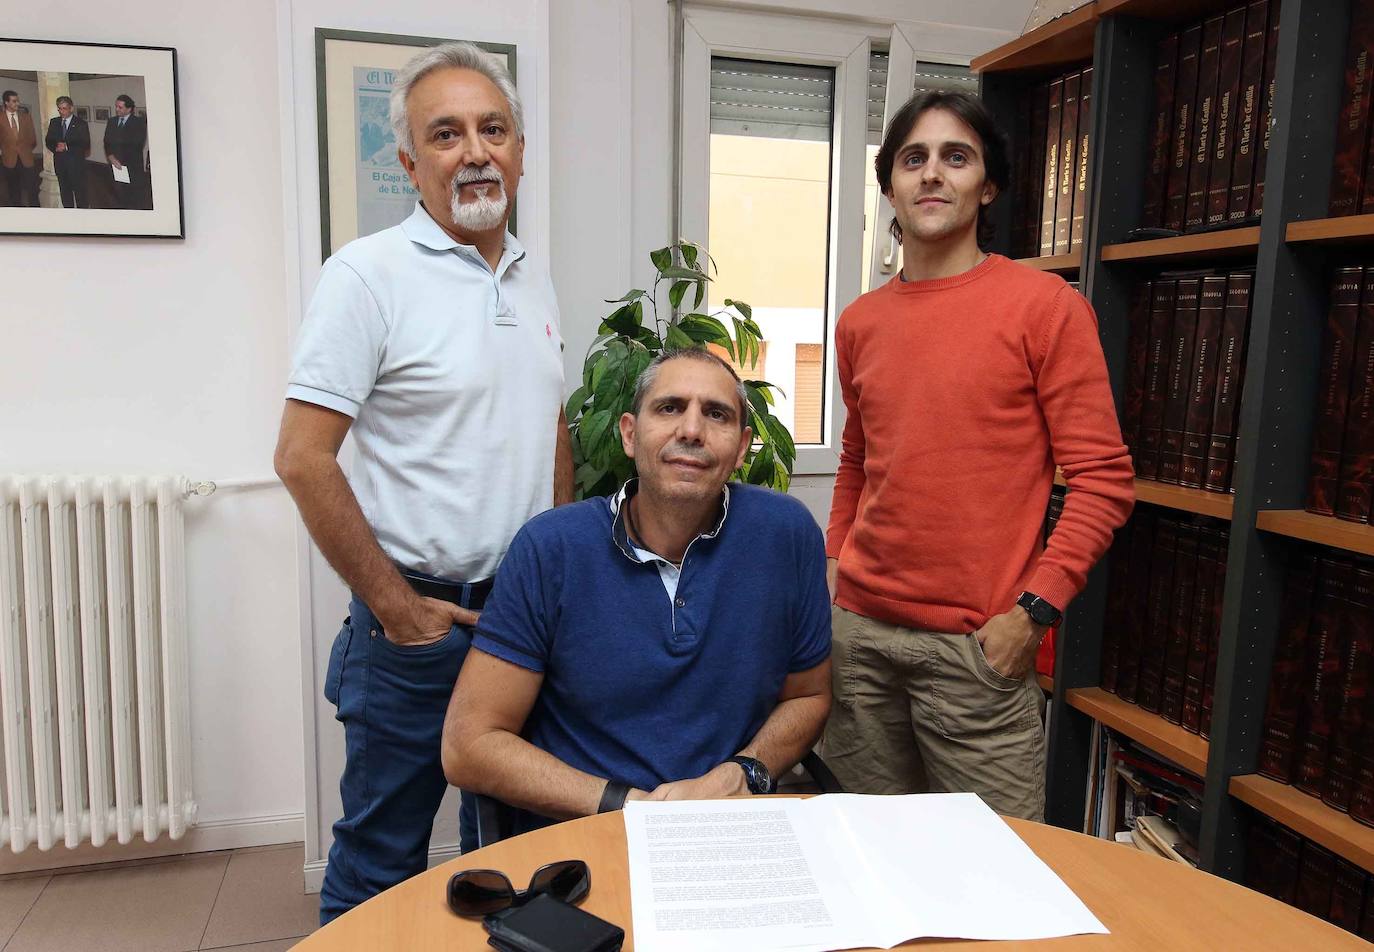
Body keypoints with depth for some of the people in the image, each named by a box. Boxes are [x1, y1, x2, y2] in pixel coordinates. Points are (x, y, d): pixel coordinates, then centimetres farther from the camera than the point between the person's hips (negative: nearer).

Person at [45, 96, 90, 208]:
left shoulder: (81, 123, -4)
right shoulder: (54, 122, 10)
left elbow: (85, 145, -10)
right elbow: (48, 141, 11)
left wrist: (67, 146, -19)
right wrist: (55, 148, -12)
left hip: (76, 163, -5)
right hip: (60, 162, 5)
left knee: (79, 191, -3)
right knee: (65, 191, 12)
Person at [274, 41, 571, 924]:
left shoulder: (535, 279, 9)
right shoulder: (369, 273, -12)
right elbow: (303, 457, -16)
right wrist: (393, 605, -14)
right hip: (420, 617, -6)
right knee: (382, 860, 11)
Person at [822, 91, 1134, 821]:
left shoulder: (1044, 306, -5)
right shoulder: (860, 323, 10)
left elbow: (1103, 478, -7)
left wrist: (1033, 610, -14)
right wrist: (833, 562, 9)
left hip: (978, 646, -4)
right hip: (858, 631, 5)